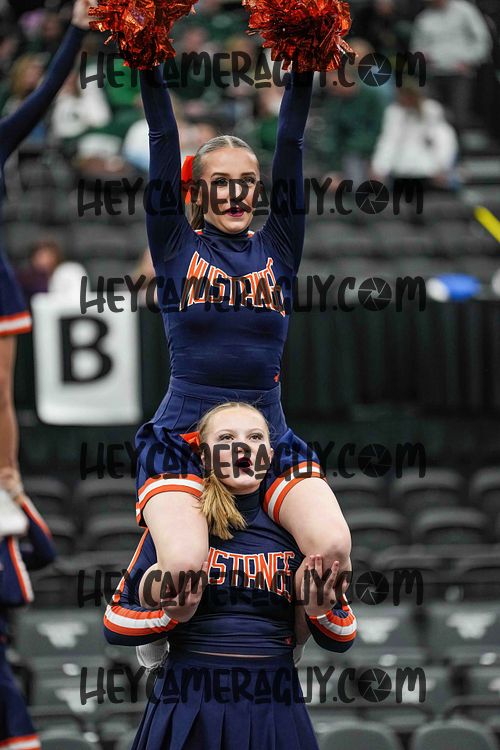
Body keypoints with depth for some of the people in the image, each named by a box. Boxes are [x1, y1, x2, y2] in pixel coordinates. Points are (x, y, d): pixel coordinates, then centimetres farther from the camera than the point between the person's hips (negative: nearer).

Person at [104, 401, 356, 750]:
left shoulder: (295, 528, 4)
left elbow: (341, 638, 8)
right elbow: (116, 623, 1)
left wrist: (321, 611, -12)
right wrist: (175, 615, -15)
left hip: (274, 715, 2)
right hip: (188, 716, -2)